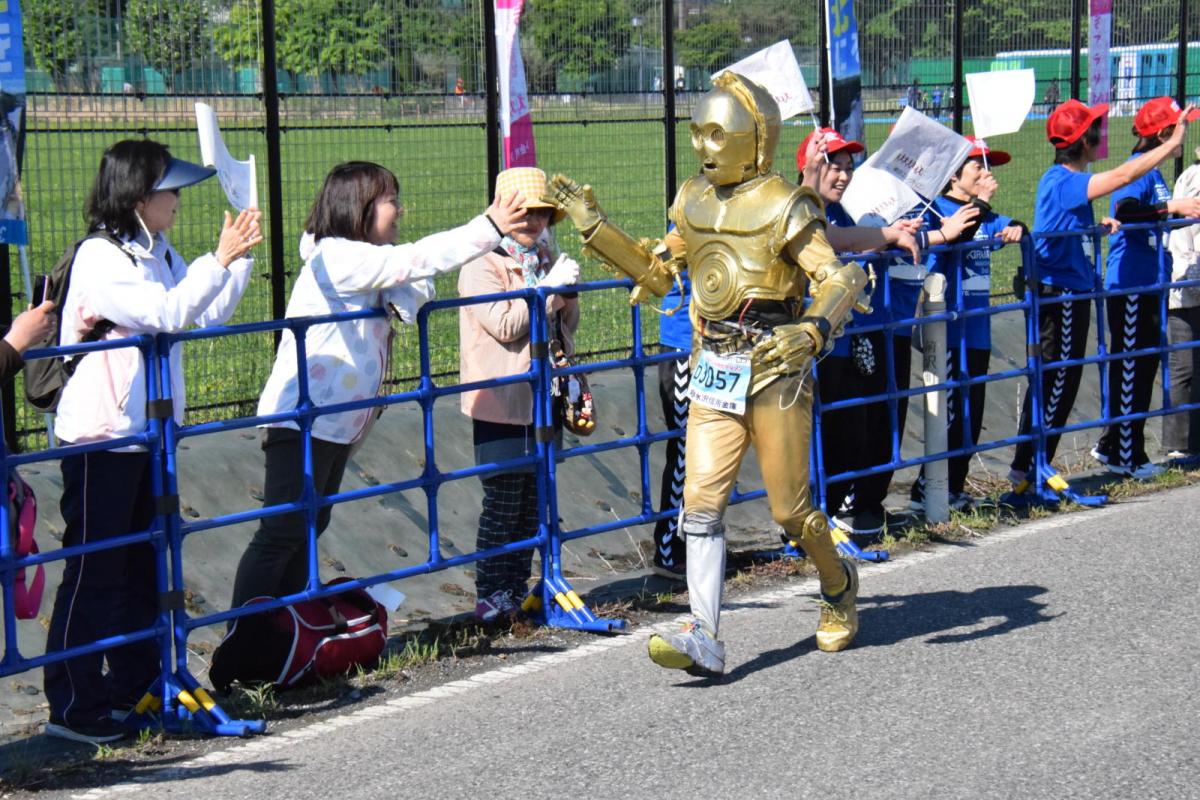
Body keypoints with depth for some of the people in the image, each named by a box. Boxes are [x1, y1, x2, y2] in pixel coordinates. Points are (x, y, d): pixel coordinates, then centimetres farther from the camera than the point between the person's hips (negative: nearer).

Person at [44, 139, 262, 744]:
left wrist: (240, 255, 2)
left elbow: (209, 314, 12)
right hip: (100, 438, -9)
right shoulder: (99, 258, -16)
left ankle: (134, 688, 25)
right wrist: (220, 259, -22)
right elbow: (165, 313, -25)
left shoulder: (158, 255, 11)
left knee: (144, 564, 14)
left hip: (148, 434, 9)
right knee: (93, 572, -3)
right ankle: (73, 708, 5)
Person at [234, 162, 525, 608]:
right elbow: (418, 259, -21)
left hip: (336, 425, 10)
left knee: (308, 528, 13)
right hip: (302, 422, -10)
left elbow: (411, 291, 6)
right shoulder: (338, 258, -17)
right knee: (282, 534, -9)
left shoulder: (365, 262, 14)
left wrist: (407, 298, -19)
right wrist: (490, 228, -17)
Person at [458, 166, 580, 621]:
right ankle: (491, 597, 2)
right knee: (502, 503, -4)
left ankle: (518, 591, 18)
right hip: (502, 401, -7)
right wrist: (550, 287, -17)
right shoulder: (482, 266, -7)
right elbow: (505, 324, -18)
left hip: (543, 397, 7)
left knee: (533, 500, 10)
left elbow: (568, 325, 19)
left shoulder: (545, 261, 15)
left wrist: (567, 293, -1)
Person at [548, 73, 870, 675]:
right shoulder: (693, 202, 12)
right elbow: (655, 274, 22)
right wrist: (593, 226, 16)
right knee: (701, 500, -6)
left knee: (789, 508, 3)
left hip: (773, 367, -5)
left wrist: (811, 332, -30)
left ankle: (839, 586, 32)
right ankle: (705, 638, -8)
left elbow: (840, 279, -12)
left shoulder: (783, 207, -7)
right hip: (711, 372, 6)